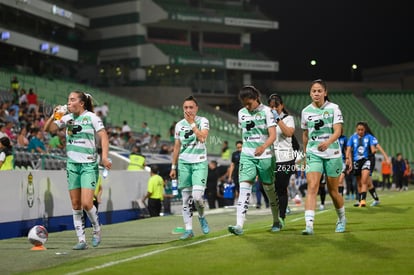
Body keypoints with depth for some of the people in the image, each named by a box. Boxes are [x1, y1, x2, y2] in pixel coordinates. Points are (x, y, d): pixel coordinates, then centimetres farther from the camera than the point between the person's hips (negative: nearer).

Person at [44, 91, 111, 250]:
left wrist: (104, 157, -19)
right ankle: (81, 240, 10)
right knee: (75, 204, 4)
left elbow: (103, 136, -8)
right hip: (72, 164, 5)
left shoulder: (91, 117, -4)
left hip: (89, 165, -5)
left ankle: (97, 229, 14)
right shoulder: (67, 118, 9)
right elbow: (48, 129, 10)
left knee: (86, 203, -13)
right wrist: (54, 116, -7)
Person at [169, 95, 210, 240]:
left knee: (197, 195, -15)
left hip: (200, 163, -3)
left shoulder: (203, 121, -2)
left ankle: (201, 217, 15)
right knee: (186, 198, 2)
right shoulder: (179, 125, 9)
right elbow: (177, 147, 14)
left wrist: (192, 123, -16)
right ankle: (188, 229, 7)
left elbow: (202, 137, -20)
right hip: (184, 163, 3)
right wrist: (173, 167, 12)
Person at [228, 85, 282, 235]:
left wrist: (263, 147, -31)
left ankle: (276, 221, 27)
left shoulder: (266, 111, -7)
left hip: (265, 155, -3)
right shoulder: (241, 113, 8)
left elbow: (273, 135, -14)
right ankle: (239, 225, -20)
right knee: (244, 187, -12)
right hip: (247, 155, 3)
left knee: (269, 188, 8)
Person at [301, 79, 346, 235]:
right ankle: (309, 225, -25)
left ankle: (342, 219, 34)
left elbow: (338, 131, -15)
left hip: (333, 154, -1)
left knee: (333, 191, 8)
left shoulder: (333, 108, -5)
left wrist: (327, 142, -34)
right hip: (313, 154, 1)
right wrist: (305, 152, 22)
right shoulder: (306, 111, 4)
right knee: (312, 187, -17)